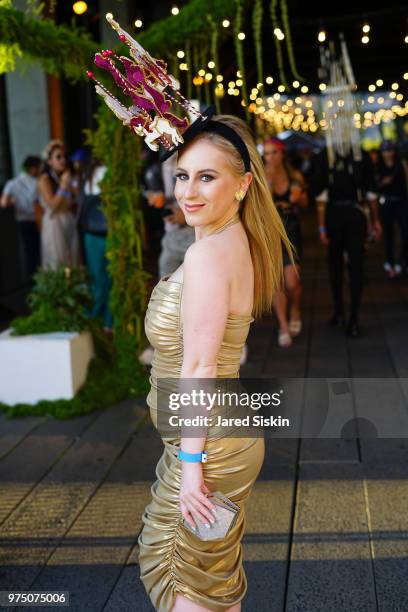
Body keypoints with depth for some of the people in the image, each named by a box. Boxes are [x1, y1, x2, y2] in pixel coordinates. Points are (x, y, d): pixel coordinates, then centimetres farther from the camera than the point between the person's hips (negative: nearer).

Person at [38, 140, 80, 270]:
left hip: (70, 224, 6)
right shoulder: (45, 179, -5)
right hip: (54, 225, -6)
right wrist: (63, 186, -15)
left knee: (73, 263, 5)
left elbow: (74, 203, 12)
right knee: (58, 263, -5)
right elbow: (52, 204, -14)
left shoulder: (65, 178, 13)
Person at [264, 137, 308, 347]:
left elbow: (304, 203, 12)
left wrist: (298, 197, -10)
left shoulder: (295, 176, 0)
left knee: (292, 282, -7)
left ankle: (295, 312, 24)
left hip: (291, 231, 0)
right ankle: (283, 326, 8)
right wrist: (268, 181, -22)